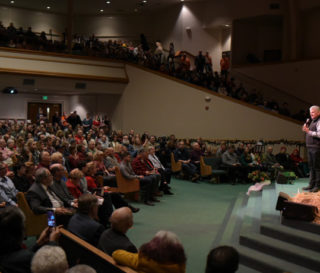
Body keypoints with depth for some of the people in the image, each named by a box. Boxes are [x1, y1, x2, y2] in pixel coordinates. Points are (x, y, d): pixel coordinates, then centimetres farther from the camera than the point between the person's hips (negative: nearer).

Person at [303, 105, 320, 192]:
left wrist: (309, 131, -23)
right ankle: (311, 184, 19)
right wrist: (306, 129, 9)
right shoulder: (312, 121, 19)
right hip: (310, 147, 10)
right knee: (311, 167, 13)